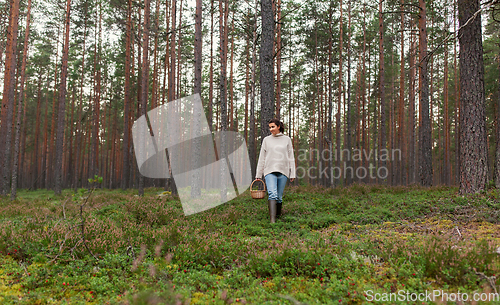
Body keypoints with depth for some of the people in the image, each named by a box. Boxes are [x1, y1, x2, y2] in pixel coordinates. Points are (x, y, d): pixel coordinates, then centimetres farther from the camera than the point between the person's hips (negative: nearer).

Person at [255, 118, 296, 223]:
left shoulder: (287, 139, 9)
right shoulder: (266, 140, 10)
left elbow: (291, 158, 8)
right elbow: (262, 158, 11)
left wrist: (292, 174, 3)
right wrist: (258, 174, 8)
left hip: (283, 171, 1)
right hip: (270, 171, -1)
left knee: (279, 197, 3)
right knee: (272, 194, -18)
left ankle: (278, 216, 21)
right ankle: (272, 220, -25)